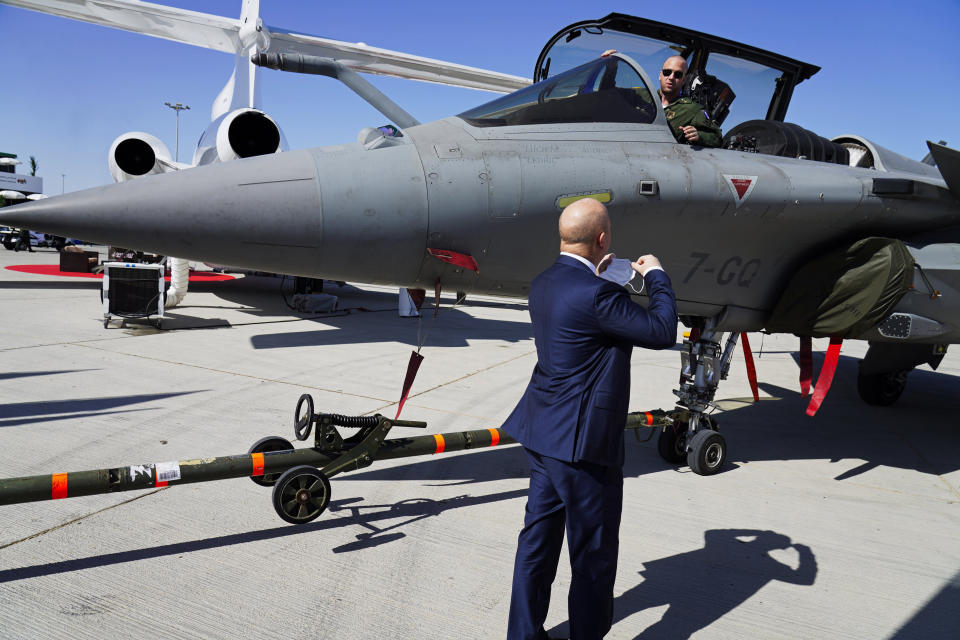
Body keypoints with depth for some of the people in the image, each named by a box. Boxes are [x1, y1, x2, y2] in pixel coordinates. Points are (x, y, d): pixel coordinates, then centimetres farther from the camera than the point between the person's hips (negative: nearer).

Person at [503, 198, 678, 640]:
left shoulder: (543, 284, 5)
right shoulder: (596, 295, -23)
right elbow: (661, 332, -15)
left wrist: (596, 273, 22)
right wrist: (656, 276, -1)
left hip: (543, 436, 9)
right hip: (583, 442, -9)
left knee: (537, 540, 19)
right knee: (593, 555, 10)